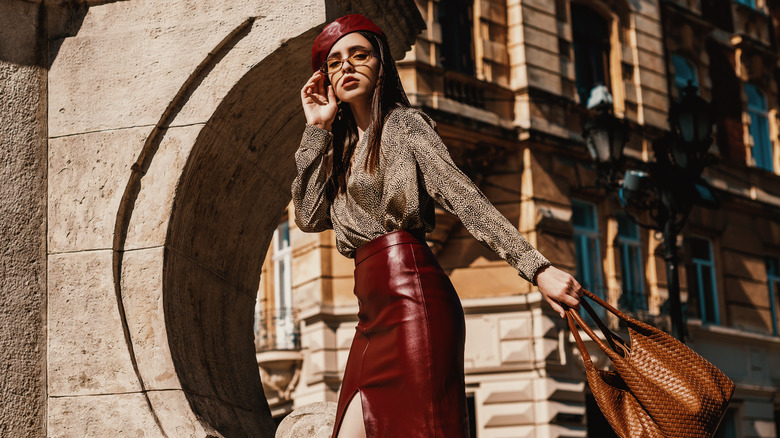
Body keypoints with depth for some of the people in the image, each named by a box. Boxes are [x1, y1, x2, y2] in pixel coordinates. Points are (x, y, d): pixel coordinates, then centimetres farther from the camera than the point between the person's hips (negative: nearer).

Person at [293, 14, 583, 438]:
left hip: (411, 299, -7)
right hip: (375, 312, 7)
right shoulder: (343, 147, 24)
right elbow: (308, 217, 12)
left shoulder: (402, 124, 2)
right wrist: (317, 128, 12)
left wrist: (537, 267, -22)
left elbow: (463, 195, -11)